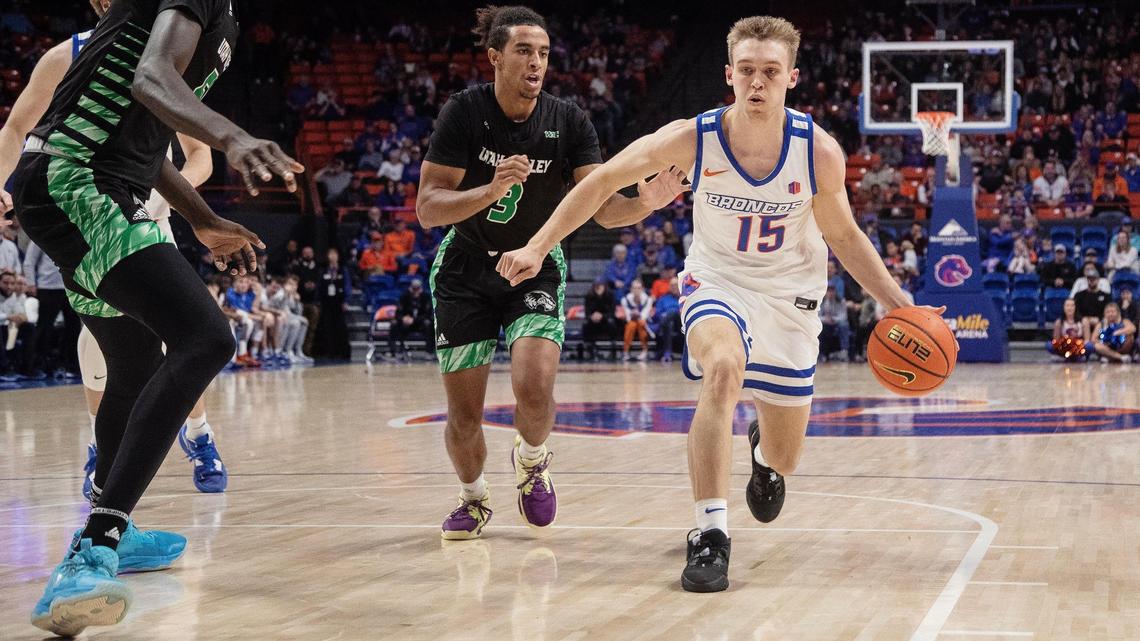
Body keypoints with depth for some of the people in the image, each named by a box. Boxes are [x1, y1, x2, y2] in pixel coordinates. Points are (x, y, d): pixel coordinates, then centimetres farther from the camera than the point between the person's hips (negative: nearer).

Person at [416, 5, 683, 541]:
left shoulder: (567, 121, -12)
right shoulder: (464, 111, -16)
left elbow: (602, 206, -17)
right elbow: (427, 208, -19)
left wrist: (644, 204, -38)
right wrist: (493, 189, -35)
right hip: (465, 274, 0)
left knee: (534, 389, -22)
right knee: (464, 417, -1)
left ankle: (531, 459, 12)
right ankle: (473, 499, 30)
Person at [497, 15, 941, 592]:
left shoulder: (819, 151, -20)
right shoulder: (693, 139, -22)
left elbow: (843, 236, -2)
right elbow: (602, 182, -10)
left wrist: (897, 303, -11)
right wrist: (537, 247, -14)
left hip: (790, 294, 2)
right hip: (717, 282, -2)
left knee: (783, 459, 10)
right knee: (723, 370, -37)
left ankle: (764, 453, 52)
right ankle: (710, 535, -32)